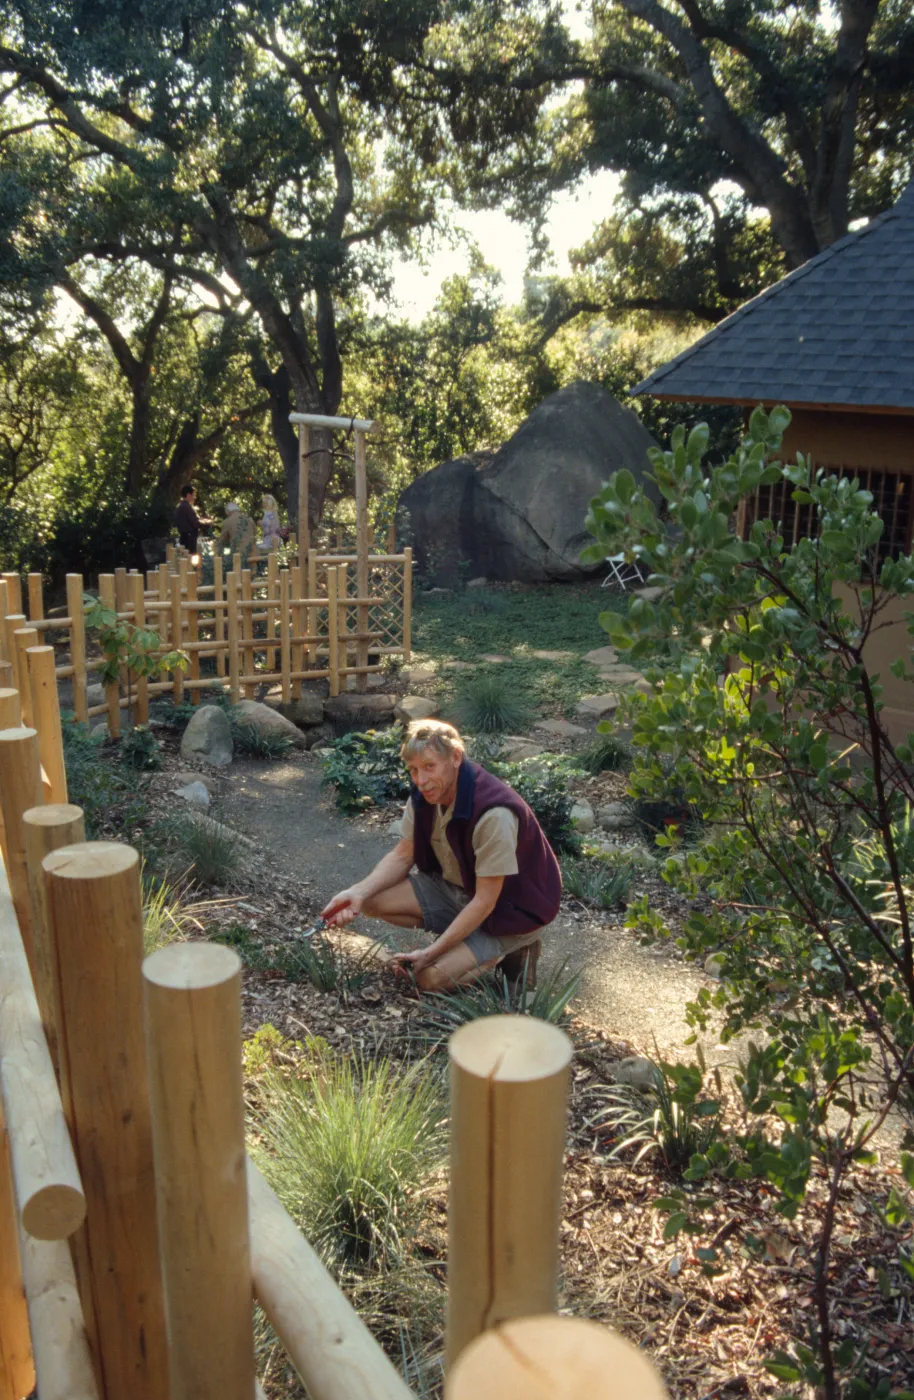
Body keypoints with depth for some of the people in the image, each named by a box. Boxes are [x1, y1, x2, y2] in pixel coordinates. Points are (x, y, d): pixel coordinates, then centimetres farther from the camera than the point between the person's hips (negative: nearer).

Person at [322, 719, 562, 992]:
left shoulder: (493, 814, -34)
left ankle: (514, 949, 2)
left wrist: (431, 953, -27)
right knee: (374, 901, -10)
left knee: (431, 977, -21)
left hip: (511, 910, -7)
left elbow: (484, 903, -28)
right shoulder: (424, 794, -11)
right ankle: (458, 935, 7)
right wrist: (358, 893, -17)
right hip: (456, 888, 7)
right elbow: (403, 856, 0)